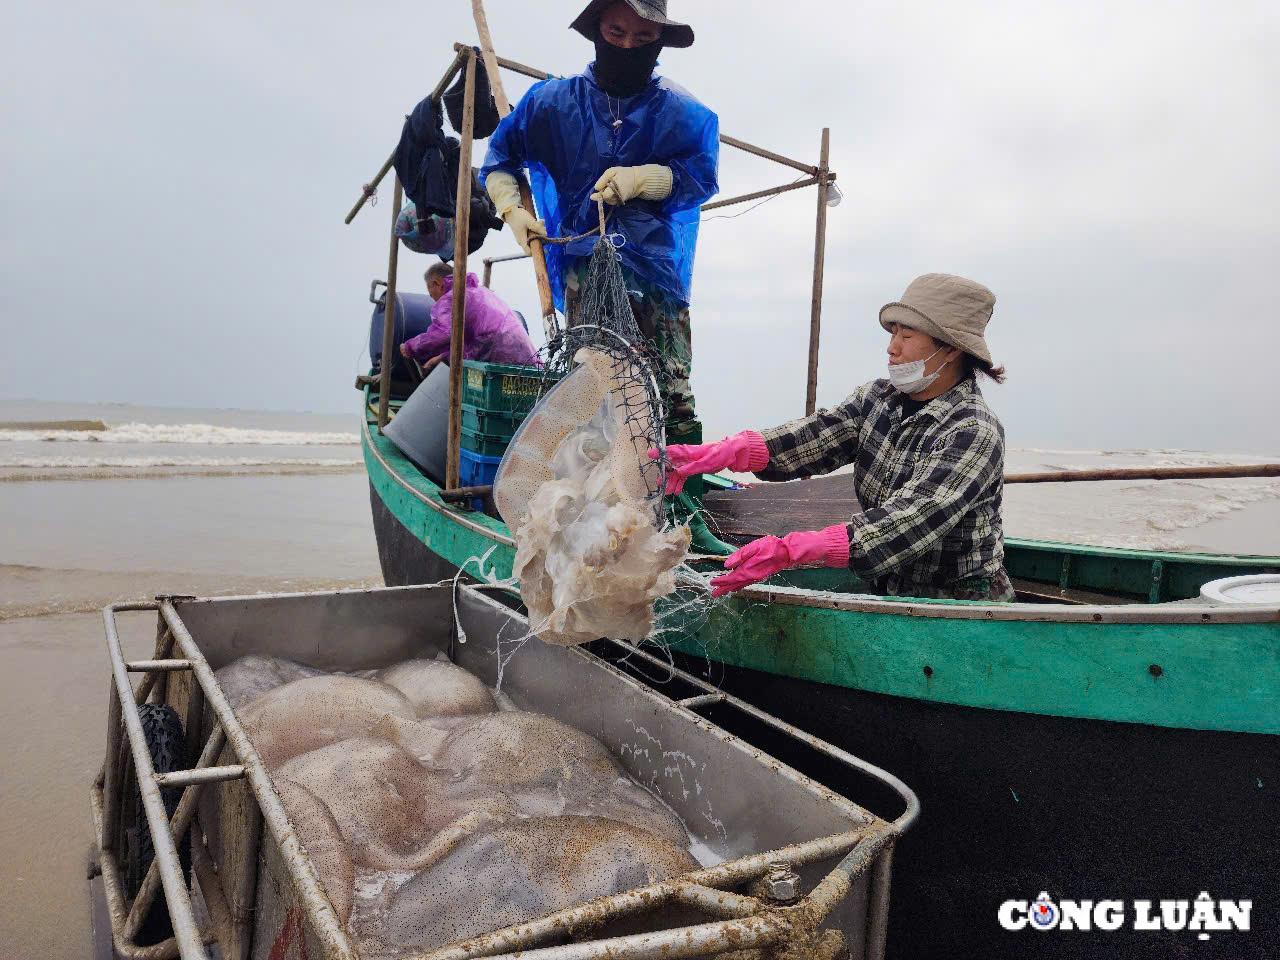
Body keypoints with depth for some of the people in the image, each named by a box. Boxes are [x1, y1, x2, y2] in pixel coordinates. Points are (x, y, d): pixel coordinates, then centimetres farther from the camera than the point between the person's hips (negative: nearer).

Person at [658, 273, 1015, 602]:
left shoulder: (974, 433, -18)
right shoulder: (878, 397, 2)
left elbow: (908, 522, -29)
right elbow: (816, 435, -14)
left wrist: (789, 550, -39)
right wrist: (724, 452, -32)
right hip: (884, 586, 5)